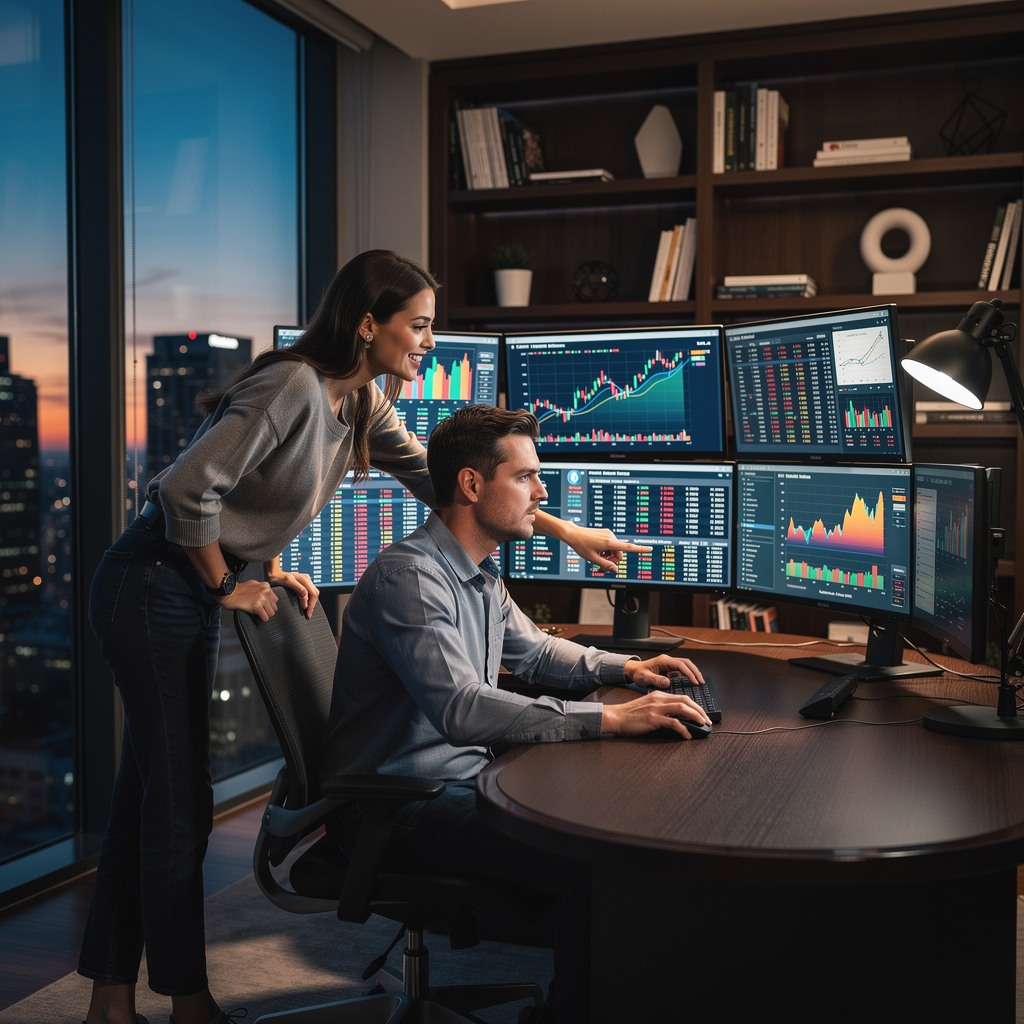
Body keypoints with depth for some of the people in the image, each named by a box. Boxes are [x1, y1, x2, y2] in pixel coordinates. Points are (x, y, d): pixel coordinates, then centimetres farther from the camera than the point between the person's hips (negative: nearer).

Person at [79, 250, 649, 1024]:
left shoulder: (363, 404, 4)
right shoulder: (295, 386, -23)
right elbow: (188, 488, -27)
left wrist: (568, 531, 7)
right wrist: (230, 587, -12)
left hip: (193, 594, 9)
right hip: (152, 588, -9)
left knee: (151, 791, 13)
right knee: (179, 798, 0)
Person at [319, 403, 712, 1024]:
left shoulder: (481, 576, 11)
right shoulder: (409, 576, -21)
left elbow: (534, 650, 27)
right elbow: (463, 709, -33)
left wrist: (624, 668, 10)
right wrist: (611, 719, -34)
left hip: (464, 779, 10)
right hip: (397, 810, -10)